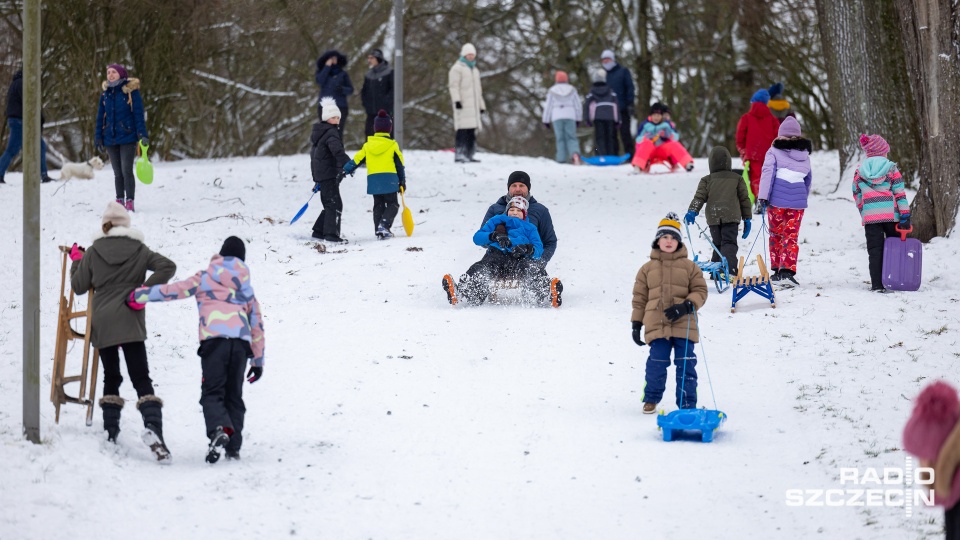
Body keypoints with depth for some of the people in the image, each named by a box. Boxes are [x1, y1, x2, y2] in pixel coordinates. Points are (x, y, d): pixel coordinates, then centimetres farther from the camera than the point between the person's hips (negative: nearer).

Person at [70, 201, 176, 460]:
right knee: (141, 378, -5)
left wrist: (76, 261, 24)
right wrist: (145, 290, -8)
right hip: (131, 322, -1)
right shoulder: (139, 250, 1)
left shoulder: (93, 253, 2)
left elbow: (79, 286, 8)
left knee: (111, 377, 16)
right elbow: (167, 266, -9)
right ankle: (153, 426, -27)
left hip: (102, 324, 1)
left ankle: (110, 431, 12)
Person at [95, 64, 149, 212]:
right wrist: (98, 137, 10)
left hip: (128, 138, -5)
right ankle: (120, 201, 16)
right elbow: (101, 117, 13)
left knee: (127, 171, -9)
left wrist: (142, 134, -15)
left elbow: (139, 114, -7)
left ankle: (130, 202, -6)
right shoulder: (106, 93, 9)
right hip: (110, 139, 5)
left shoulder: (131, 91, -5)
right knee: (117, 172, 10)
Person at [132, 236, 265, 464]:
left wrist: (138, 295, 18)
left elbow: (174, 290, 9)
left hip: (214, 338, -3)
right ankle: (233, 445, 3)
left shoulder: (204, 278, 16)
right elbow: (257, 323, 27)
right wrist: (258, 359, 32)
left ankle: (218, 429, -33)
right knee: (234, 394, 13)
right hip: (241, 341, 3)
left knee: (212, 392, -5)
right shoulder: (245, 287, 26)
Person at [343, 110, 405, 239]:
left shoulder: (368, 146, 6)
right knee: (392, 204, 4)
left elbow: (357, 159, 10)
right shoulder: (392, 145, -2)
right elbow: (400, 165, 2)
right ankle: (384, 225, -20)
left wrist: (346, 169, 23)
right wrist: (402, 182, 10)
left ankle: (379, 231, 7)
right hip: (389, 180, -3)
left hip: (373, 181, 3)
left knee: (378, 205, 14)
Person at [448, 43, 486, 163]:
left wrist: (481, 105, 28)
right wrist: (456, 99, -20)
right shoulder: (457, 68, 1)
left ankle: (469, 155, 8)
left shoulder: (475, 70, 26)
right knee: (463, 130, -15)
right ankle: (459, 154, -17)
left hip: (473, 105, 8)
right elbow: (453, 86, -8)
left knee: (472, 131, 5)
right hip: (463, 105, -8)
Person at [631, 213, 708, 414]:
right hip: (657, 325, 0)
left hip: (683, 324, 0)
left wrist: (687, 305, -12)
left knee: (685, 365, -2)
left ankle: (687, 405, 5)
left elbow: (700, 291, 7)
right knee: (656, 364, -4)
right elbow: (639, 297, 15)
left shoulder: (689, 267, 10)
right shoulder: (648, 268, 13)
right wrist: (636, 323, 10)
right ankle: (651, 400, 17)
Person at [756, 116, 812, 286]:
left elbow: (768, 173, -10)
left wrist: (763, 196, -12)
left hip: (777, 200, -2)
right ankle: (788, 270, -13)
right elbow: (808, 178, 24)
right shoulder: (805, 154, 14)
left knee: (776, 234, 11)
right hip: (798, 200, 2)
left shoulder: (774, 152, 0)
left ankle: (777, 270, 13)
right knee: (791, 236, 1)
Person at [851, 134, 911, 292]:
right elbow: (900, 193, -3)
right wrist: (905, 215, -4)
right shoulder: (890, 168, 1)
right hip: (891, 214, -1)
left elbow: (857, 196, 14)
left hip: (870, 216, 1)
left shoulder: (859, 171, 9)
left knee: (875, 250, 2)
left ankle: (877, 284, -5)